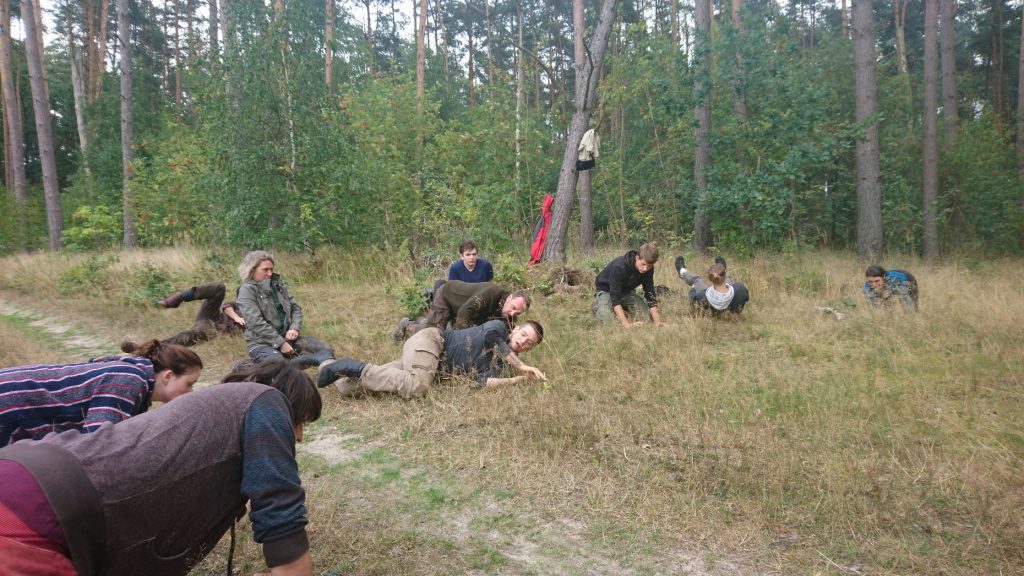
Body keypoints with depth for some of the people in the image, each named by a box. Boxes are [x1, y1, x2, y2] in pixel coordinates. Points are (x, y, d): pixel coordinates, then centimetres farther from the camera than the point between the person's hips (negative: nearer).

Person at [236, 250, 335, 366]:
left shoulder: (278, 284, 12)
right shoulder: (247, 290, -8)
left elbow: (295, 308, 15)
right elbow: (256, 322, -17)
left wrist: (295, 328, -6)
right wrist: (280, 343, -20)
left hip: (285, 336, 6)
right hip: (262, 343, -6)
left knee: (325, 349, -16)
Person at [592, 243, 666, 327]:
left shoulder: (648, 269, -20)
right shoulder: (619, 267, -38)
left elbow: (650, 294, -15)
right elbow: (615, 297, -40)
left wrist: (657, 321, -27)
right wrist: (627, 324, -48)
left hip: (626, 291, 5)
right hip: (607, 290, -5)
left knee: (646, 314, -13)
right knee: (607, 318, -29)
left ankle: (623, 307, 15)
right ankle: (596, 304, 6)